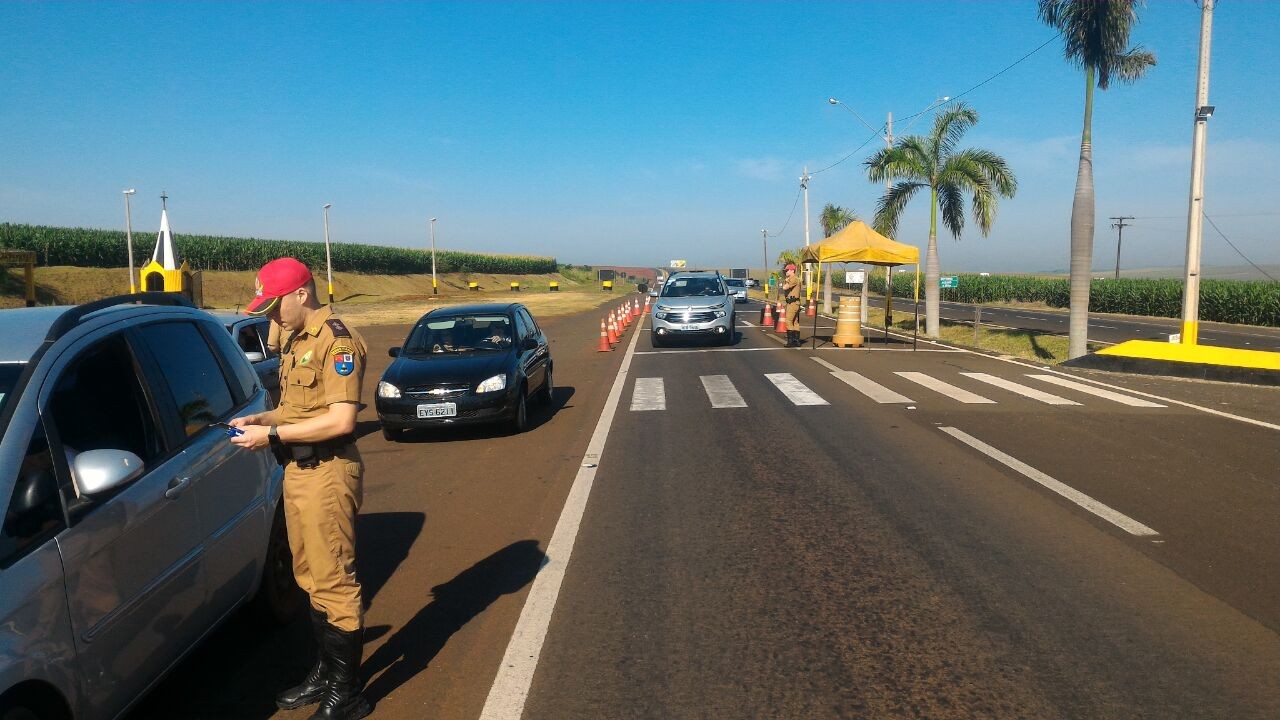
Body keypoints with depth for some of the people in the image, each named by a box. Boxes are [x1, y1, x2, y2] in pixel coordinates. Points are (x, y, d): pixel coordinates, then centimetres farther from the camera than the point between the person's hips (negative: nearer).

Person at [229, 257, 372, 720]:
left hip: (327, 474, -10)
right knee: (312, 578, 17)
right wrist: (259, 419, 7)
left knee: (334, 582, -2)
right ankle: (326, 672, 32)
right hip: (297, 471, 10)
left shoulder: (336, 340, -15)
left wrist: (272, 434, -17)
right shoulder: (296, 340, 15)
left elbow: (341, 420, -22)